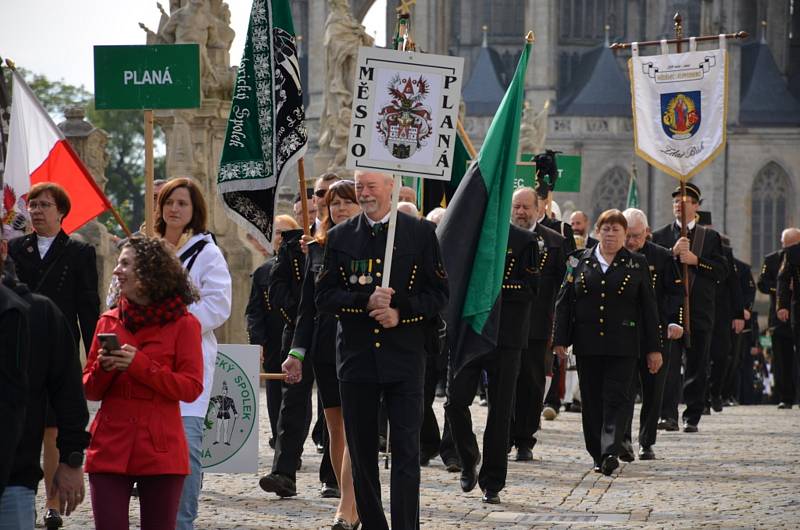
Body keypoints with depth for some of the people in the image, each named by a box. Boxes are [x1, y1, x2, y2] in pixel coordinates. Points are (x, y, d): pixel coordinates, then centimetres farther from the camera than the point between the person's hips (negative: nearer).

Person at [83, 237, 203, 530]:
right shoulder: (109, 321, 12)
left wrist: (140, 365, -16)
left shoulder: (183, 324, 0)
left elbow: (191, 388, -8)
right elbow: (89, 390, 15)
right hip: (110, 447, 3)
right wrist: (103, 368, -8)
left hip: (160, 450, -3)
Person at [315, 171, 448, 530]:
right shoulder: (340, 237, 8)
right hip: (356, 360, 3)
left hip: (404, 357, -2)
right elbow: (324, 297, 3)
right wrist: (366, 302, -13)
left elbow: (438, 295, 2)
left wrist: (400, 312, -14)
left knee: (406, 451, -6)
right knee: (361, 451, 7)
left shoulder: (421, 234, 3)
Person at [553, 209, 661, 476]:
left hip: (623, 345, -2)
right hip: (587, 344, 2)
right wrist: (560, 339, 0)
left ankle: (611, 452, -20)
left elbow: (649, 308, 6)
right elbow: (564, 302, 8)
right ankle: (598, 455, 13)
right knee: (592, 400, 4)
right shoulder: (580, 261, 9)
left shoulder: (637, 264, 6)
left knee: (616, 397, -11)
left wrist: (654, 348, 2)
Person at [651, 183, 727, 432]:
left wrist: (695, 260, -11)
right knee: (668, 363, -12)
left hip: (700, 311, 1)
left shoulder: (710, 237, 11)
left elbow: (722, 271, 2)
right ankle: (668, 415, -16)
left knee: (697, 366, 4)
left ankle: (692, 417, 11)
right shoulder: (660, 236, 9)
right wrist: (673, 253, -14)